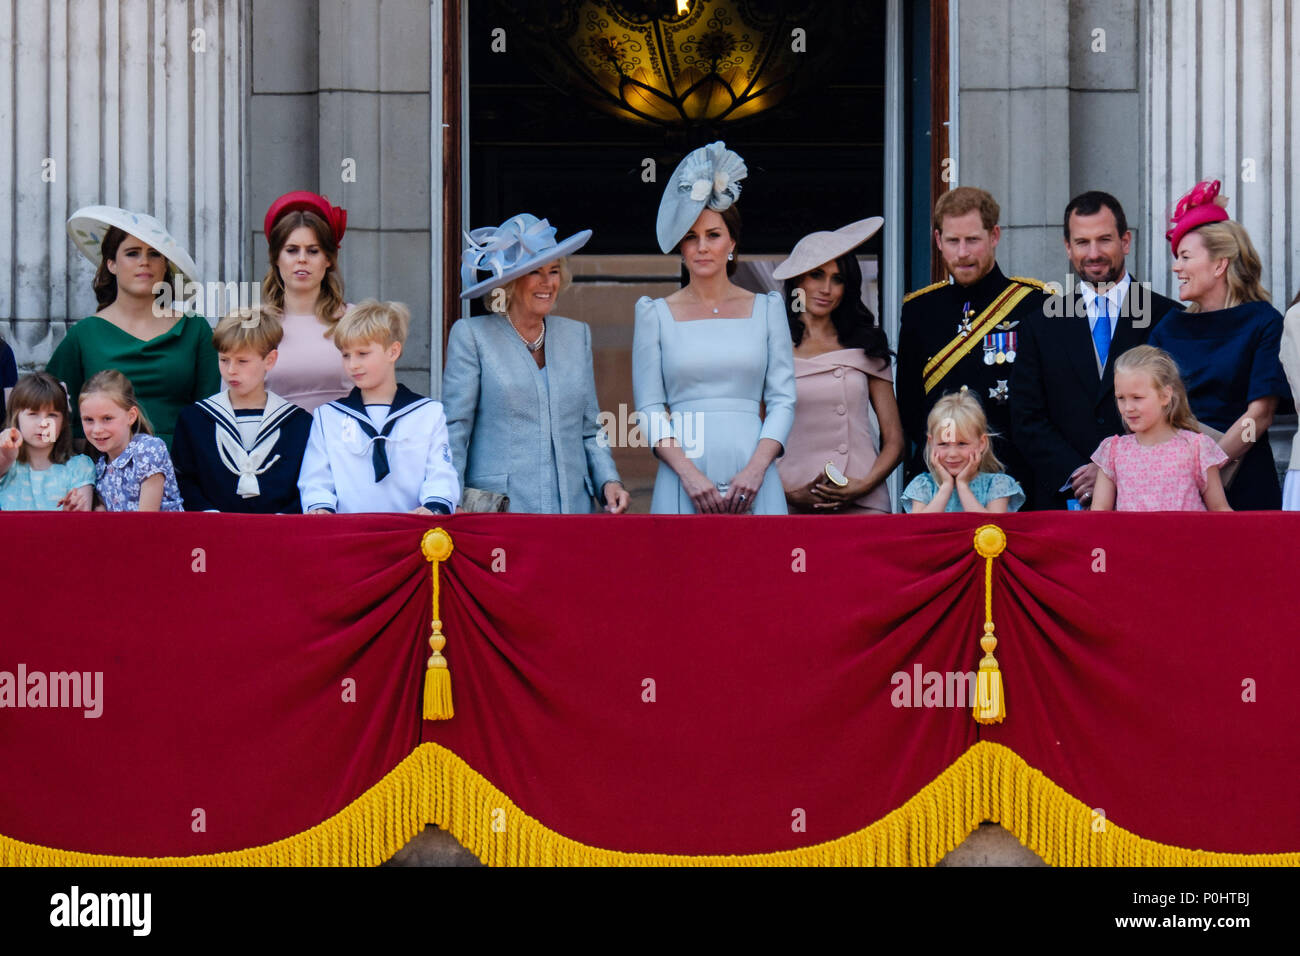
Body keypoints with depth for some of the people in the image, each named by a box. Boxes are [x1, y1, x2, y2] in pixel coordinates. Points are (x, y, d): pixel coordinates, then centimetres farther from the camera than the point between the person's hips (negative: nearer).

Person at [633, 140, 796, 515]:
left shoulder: (766, 309, 11)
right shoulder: (656, 314, 8)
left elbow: (783, 399, 7)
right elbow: (649, 409, 4)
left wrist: (756, 469, -8)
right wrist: (689, 473, -10)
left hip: (752, 480, 1)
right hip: (684, 482, -1)